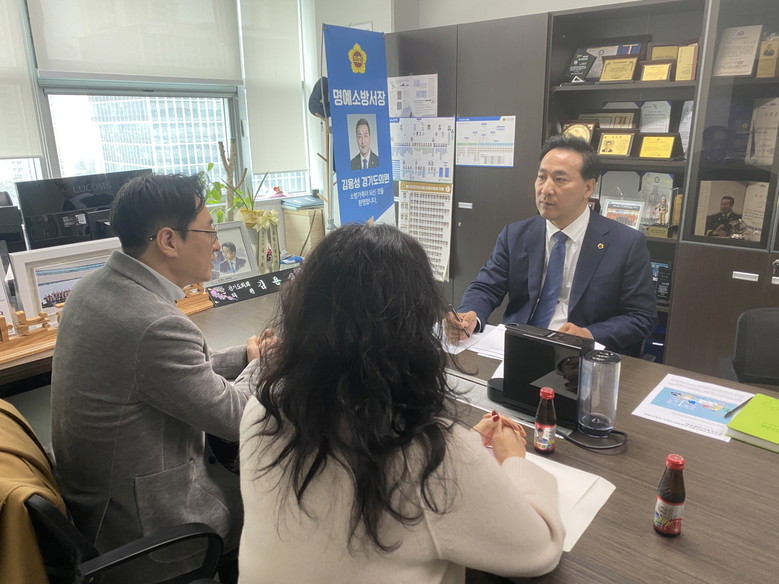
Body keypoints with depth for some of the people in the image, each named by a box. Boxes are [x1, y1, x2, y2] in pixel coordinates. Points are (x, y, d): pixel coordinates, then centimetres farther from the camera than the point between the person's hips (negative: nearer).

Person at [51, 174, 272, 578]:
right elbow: (235, 418, -20)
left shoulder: (95, 287, -4)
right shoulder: (156, 325, -32)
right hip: (144, 524, -8)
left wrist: (244, 356, 2)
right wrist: (266, 363, -3)